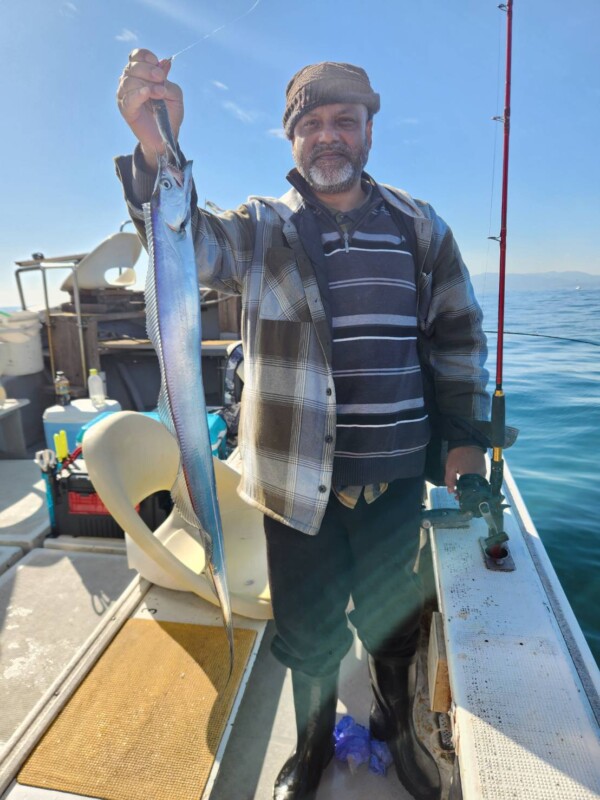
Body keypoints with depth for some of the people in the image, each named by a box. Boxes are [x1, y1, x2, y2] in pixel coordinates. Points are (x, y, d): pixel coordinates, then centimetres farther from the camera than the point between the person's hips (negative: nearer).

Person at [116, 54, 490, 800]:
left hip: (396, 477, 2)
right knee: (307, 632, 16)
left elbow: (458, 335, 10)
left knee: (395, 621, 21)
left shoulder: (419, 226, 5)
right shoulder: (263, 228, -1)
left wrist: (465, 431, 8)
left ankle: (396, 727, 52)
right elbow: (192, 243, -22)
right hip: (298, 479, -1)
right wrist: (156, 150, -39)